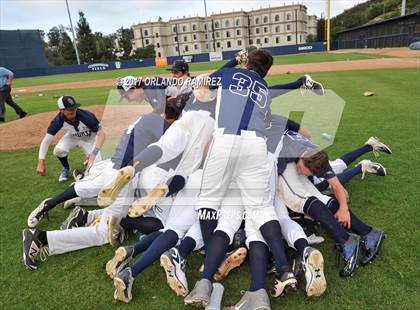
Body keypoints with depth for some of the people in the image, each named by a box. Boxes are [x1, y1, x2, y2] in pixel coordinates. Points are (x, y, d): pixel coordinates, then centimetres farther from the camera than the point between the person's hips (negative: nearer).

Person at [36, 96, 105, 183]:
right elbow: (46, 140, -27)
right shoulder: (58, 120, -28)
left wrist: (94, 153, -49)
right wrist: (41, 163, -35)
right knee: (58, 150, -28)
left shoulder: (86, 116, -36)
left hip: (89, 138, -2)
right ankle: (66, 168, 5)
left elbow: (101, 134, -34)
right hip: (72, 137, 2)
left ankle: (88, 162, 21)